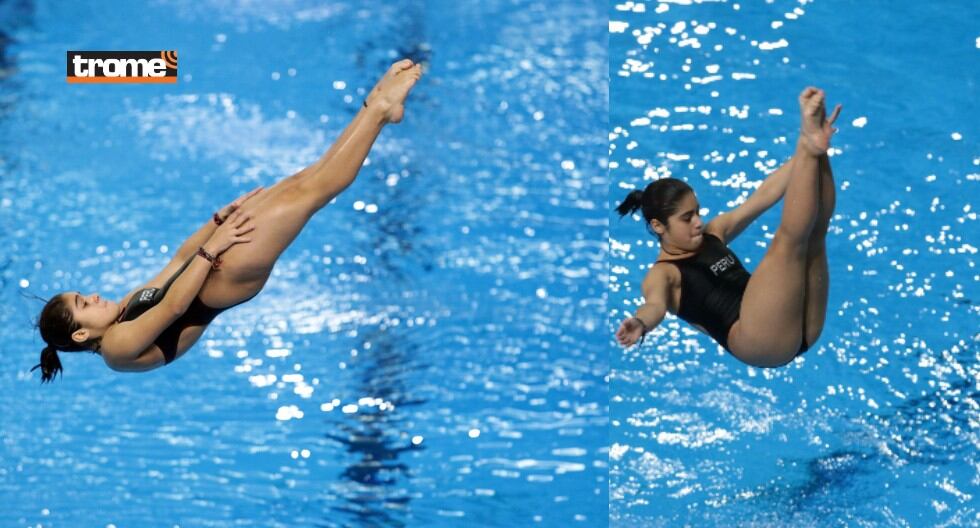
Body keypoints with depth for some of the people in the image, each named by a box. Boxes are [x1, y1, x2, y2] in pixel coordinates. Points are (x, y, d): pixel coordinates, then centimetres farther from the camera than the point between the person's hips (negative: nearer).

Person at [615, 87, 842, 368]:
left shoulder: (713, 234, 25)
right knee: (790, 237, -19)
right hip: (760, 342, -7)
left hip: (802, 329, 7)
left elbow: (763, 196, 18)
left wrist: (807, 147, 4)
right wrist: (641, 323, -44)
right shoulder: (661, 274, 6)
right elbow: (656, 304, -18)